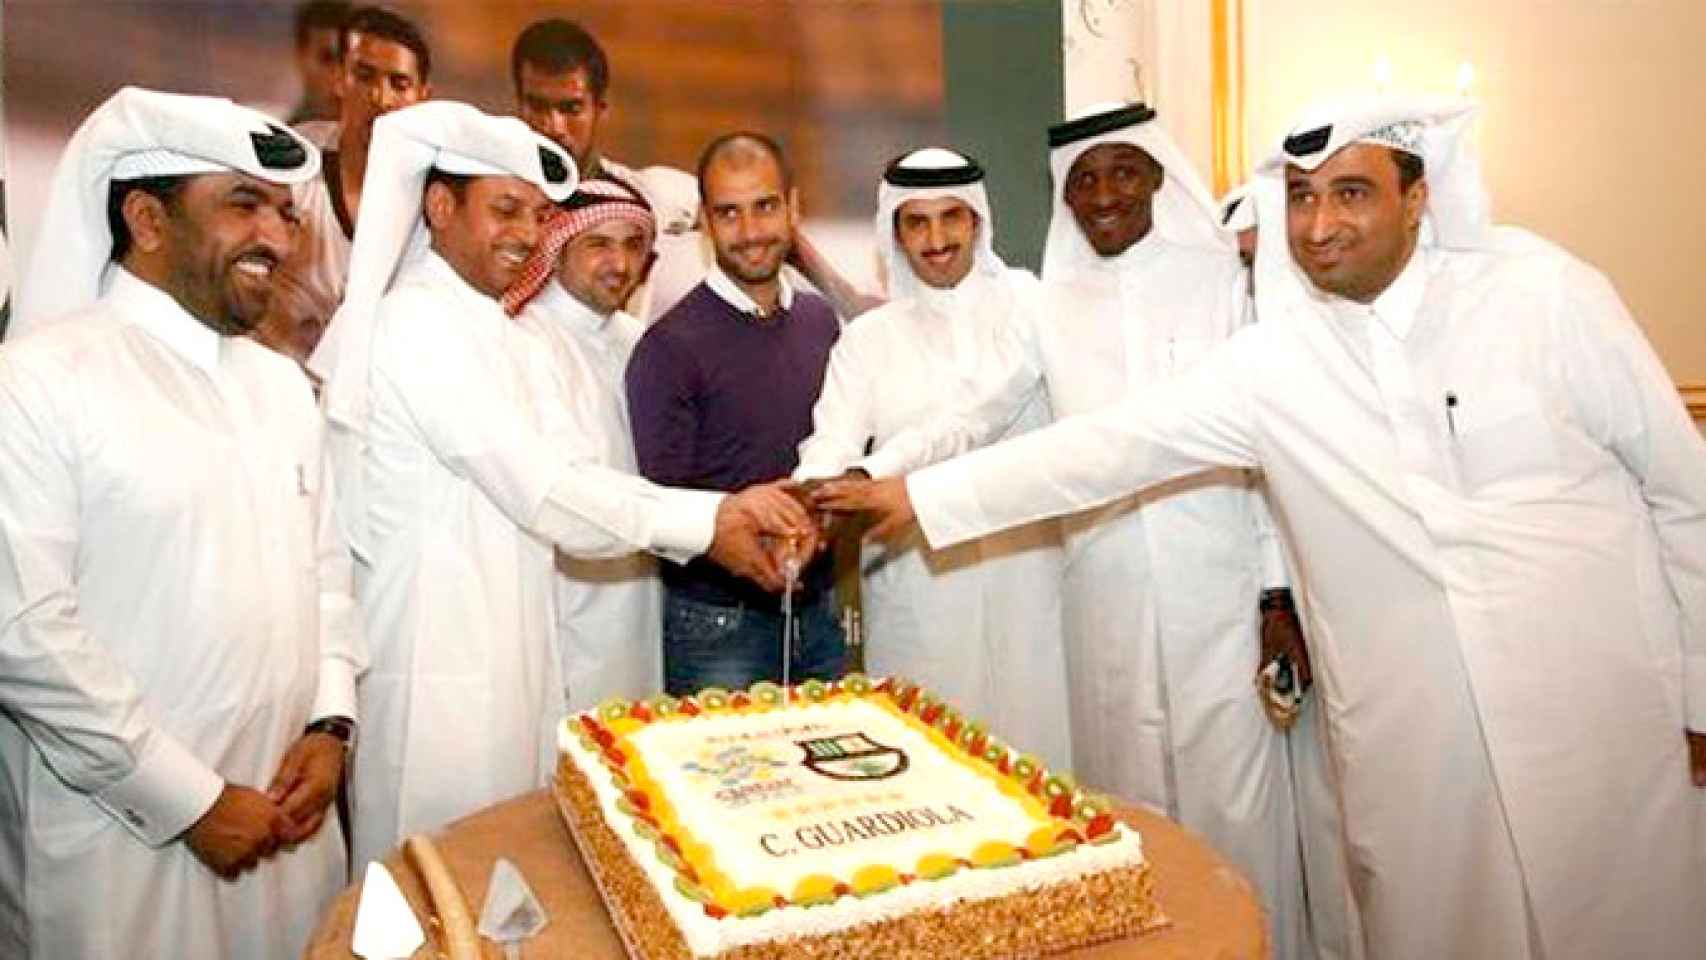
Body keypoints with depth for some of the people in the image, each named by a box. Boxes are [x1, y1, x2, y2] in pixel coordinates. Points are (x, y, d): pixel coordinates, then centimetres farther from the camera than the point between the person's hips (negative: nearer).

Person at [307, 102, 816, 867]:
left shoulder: (503, 339, 14)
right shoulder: (415, 324, -14)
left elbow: (566, 474, 2)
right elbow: (537, 488, -19)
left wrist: (725, 509, -11)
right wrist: (705, 526, -13)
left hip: (505, 657, 8)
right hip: (434, 667, -8)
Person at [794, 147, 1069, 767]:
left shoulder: (1028, 302, 9)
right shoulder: (868, 339, 8)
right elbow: (832, 445, -6)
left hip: (1026, 570, 0)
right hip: (918, 578, 0)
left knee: (1034, 735, 3)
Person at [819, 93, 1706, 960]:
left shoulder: (1546, 290, -5)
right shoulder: (1272, 359, -2)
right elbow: (1113, 443, -2)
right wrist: (924, 494, -5)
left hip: (1606, 717, 0)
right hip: (1408, 748, 1)